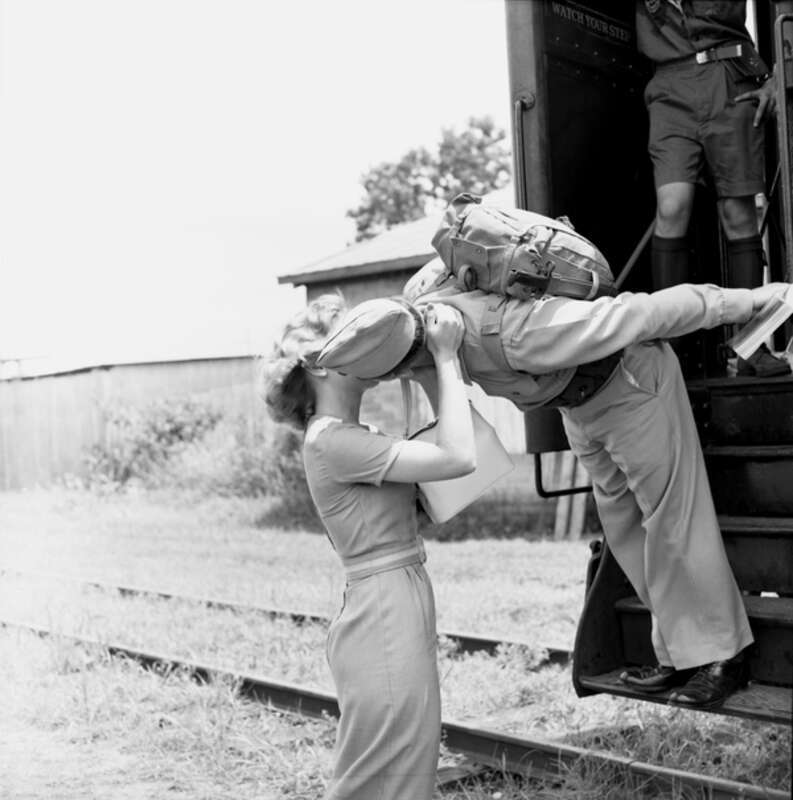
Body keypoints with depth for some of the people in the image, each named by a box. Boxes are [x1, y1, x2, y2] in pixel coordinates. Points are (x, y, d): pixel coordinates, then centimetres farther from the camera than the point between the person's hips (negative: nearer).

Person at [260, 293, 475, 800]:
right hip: (384, 624, -10)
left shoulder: (350, 437, 15)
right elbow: (459, 458, -20)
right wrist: (446, 357, -13)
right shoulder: (332, 441, -16)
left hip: (399, 615, 10)